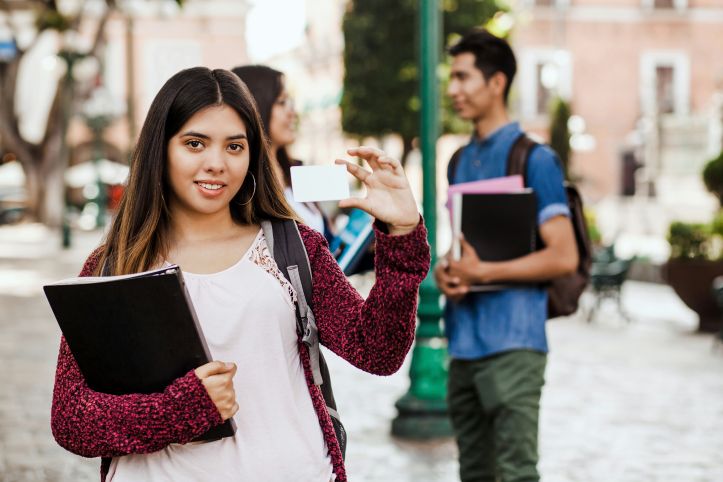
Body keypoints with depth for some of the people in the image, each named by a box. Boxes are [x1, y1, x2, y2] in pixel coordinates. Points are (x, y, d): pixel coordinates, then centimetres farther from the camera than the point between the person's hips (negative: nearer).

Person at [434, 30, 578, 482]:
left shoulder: (533, 159, -8)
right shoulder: (461, 162, 16)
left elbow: (563, 257, -12)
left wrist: (482, 273, -15)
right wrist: (446, 272, 1)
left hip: (511, 343, -8)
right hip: (464, 343, 8)